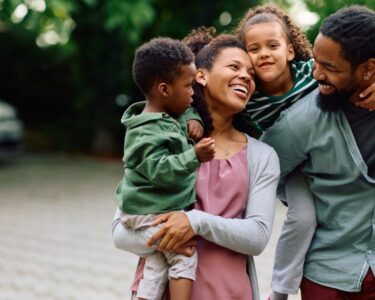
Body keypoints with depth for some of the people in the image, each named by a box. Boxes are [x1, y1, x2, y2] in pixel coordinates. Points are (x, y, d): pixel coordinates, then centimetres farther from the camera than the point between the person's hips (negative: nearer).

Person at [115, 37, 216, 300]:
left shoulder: (170, 118, 8)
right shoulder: (147, 132, -22)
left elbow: (188, 110, 27)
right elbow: (160, 170, -29)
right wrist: (194, 157, -40)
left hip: (166, 209, 10)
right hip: (150, 213, -10)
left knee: (157, 266, 11)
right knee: (185, 255, -15)